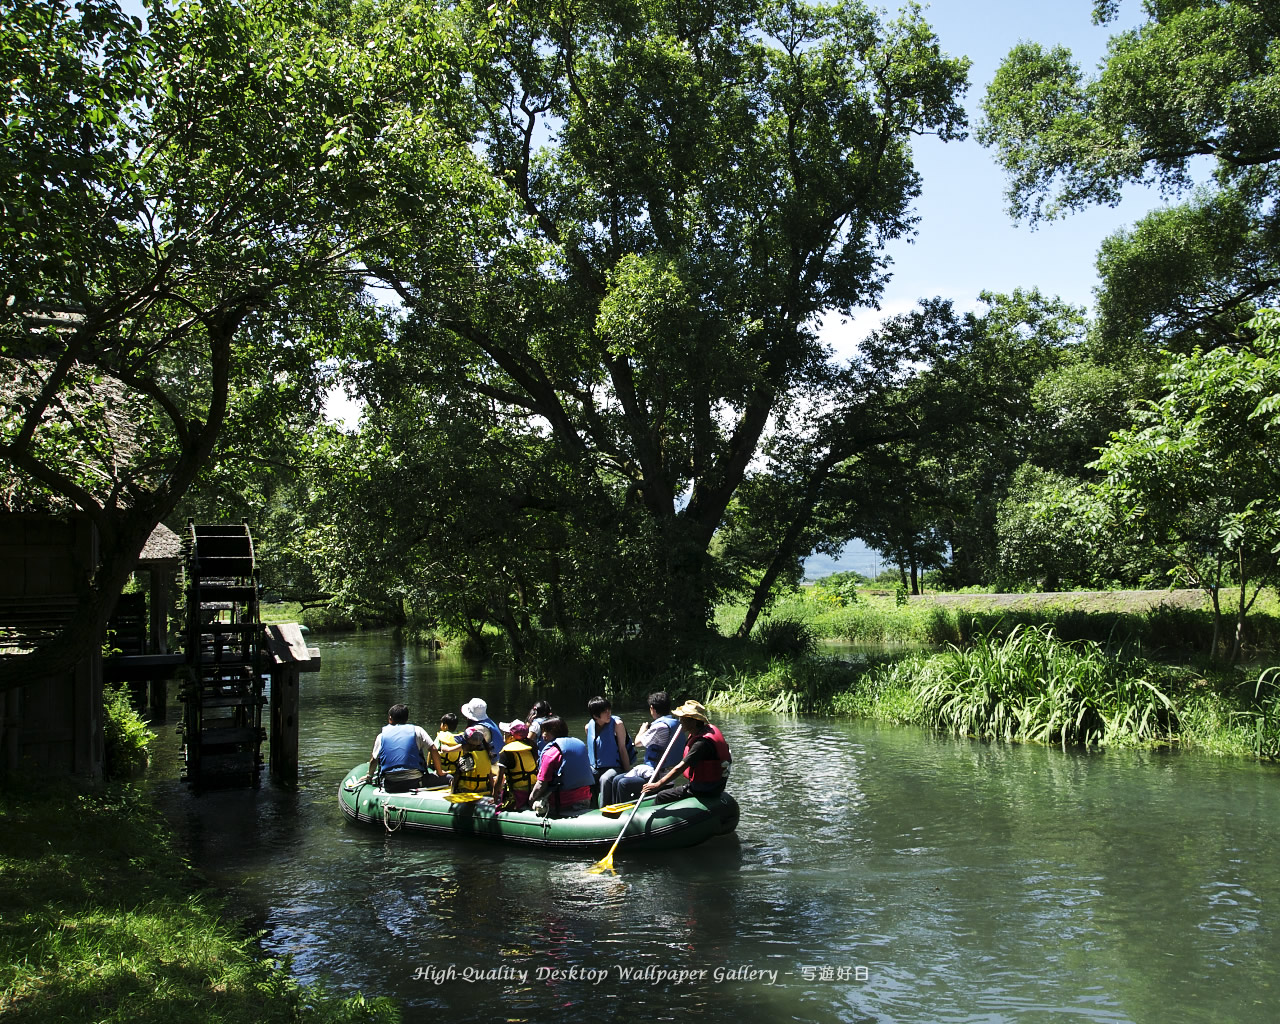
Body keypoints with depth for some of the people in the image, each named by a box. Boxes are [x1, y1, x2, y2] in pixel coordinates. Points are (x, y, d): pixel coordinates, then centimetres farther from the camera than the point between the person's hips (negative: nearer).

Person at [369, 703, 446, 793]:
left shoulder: (382, 736, 13)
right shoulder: (417, 730, 9)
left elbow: (373, 760, 13)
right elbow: (434, 750, 3)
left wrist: (370, 776, 33)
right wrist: (439, 772, 14)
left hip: (389, 786, 2)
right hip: (415, 782, -2)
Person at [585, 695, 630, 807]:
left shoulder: (617, 724, -8)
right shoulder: (589, 727, 5)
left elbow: (622, 749, -6)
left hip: (614, 767, -4)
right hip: (594, 768, 5)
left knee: (605, 779, -35)